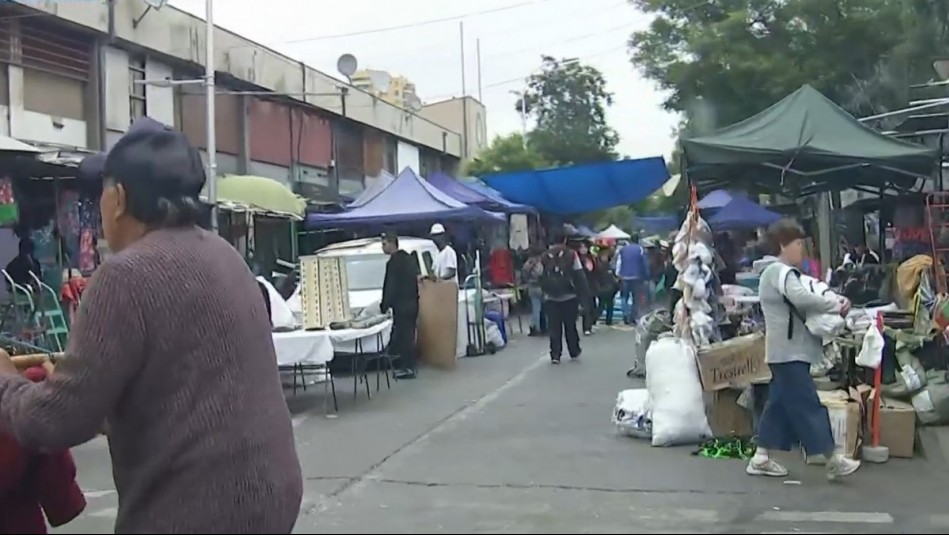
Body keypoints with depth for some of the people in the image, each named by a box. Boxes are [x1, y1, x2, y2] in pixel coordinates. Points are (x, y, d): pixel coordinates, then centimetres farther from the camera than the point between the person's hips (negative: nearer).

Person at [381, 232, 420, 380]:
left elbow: (390, 287, -16)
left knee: (402, 337, -4)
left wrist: (385, 305, -9)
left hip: (401, 306, -9)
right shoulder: (408, 258, 14)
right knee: (408, 336, 15)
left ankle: (408, 368, -2)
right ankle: (410, 366, 20)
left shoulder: (393, 262, -15)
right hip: (412, 304, 9)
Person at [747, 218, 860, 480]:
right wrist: (836, 305, -19)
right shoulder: (780, 272, -15)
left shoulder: (780, 272, 19)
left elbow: (799, 304, 14)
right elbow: (802, 299, -30)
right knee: (808, 405, -5)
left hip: (787, 350, 11)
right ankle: (833, 460, 0)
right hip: (789, 351, -11)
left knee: (780, 403, 12)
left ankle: (761, 458, 16)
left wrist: (831, 301, -3)